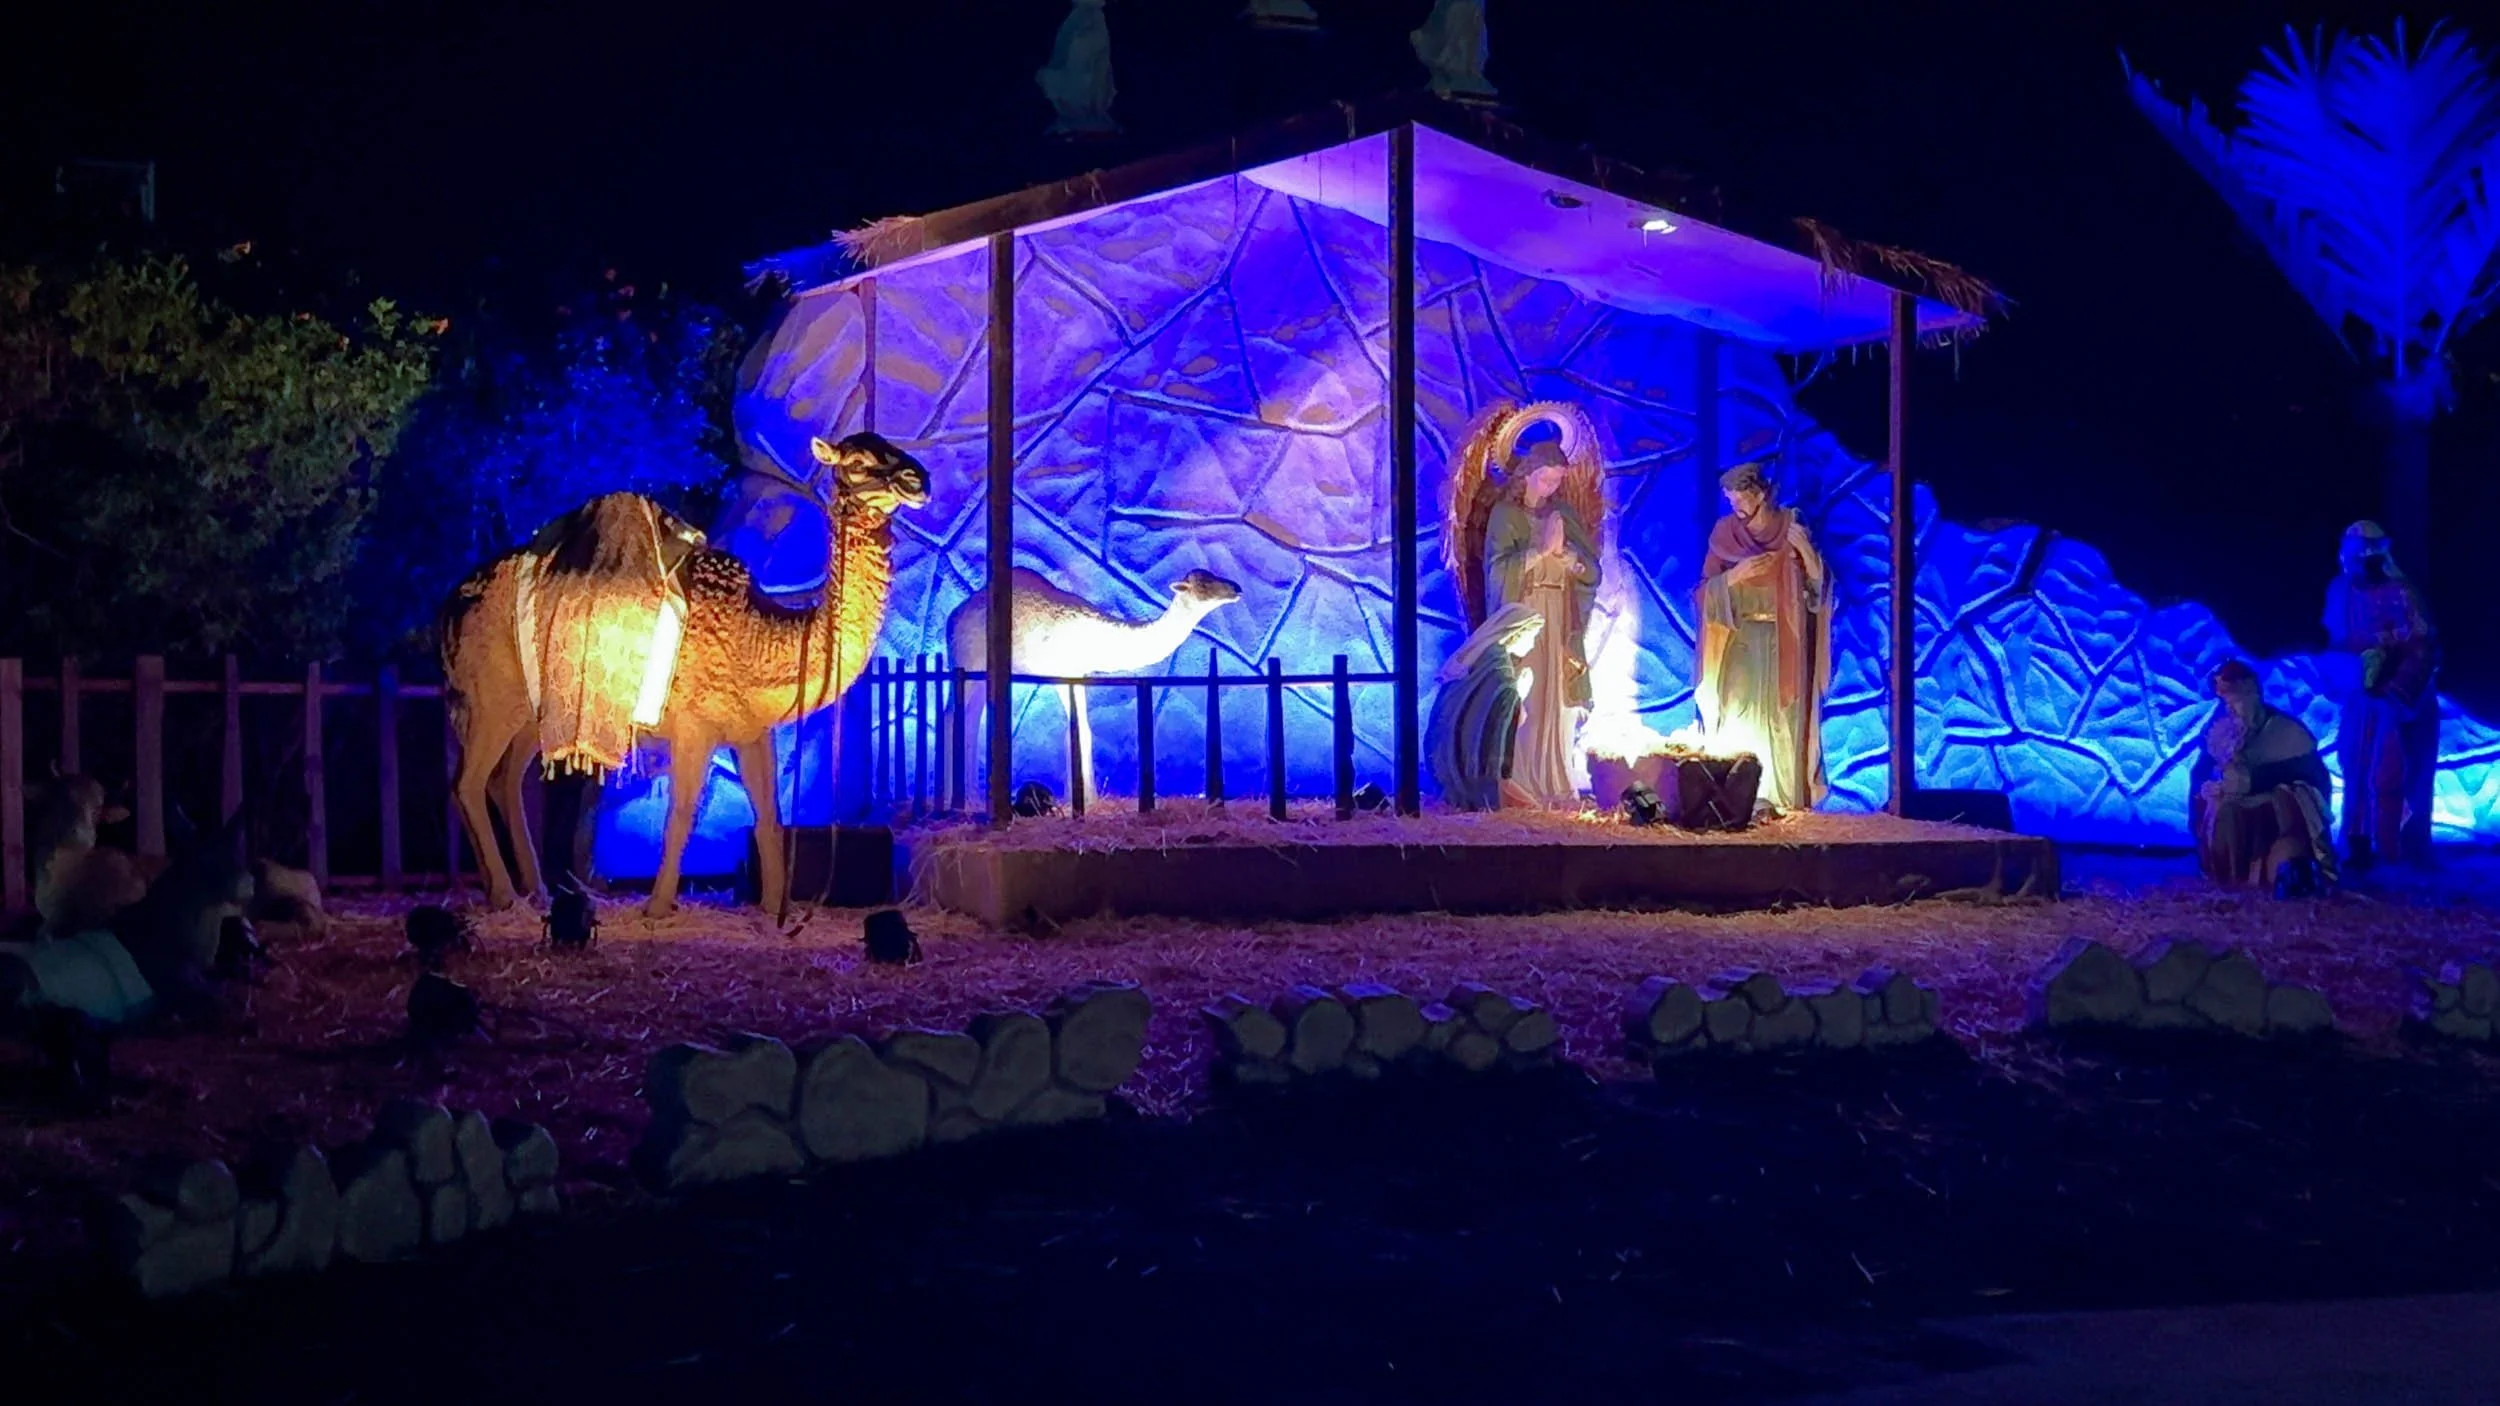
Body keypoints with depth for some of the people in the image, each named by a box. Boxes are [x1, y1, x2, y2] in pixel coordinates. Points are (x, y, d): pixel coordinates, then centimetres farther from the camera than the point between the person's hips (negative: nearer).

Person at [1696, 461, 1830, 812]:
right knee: (1736, 715, -4)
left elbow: (1817, 584, -1)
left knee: (1780, 719, -4)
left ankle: (1784, 795, -1)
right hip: (1739, 639, 1)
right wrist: (1734, 576, -15)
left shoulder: (1791, 528, 0)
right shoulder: (1724, 533, 2)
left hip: (1782, 642, -1)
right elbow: (1706, 591, 2)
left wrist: (1804, 550, -17)